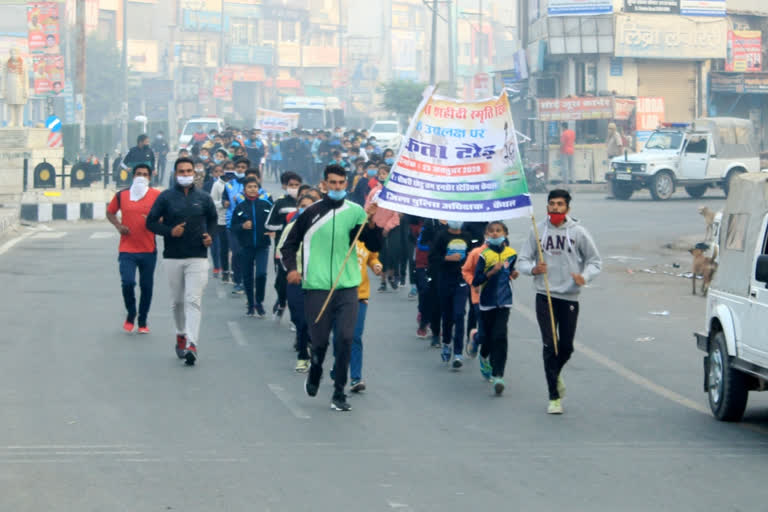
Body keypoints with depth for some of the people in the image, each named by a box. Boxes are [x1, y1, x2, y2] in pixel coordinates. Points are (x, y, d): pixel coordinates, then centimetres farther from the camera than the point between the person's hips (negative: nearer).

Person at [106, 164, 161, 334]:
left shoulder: (157, 196, -1)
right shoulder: (122, 195, 3)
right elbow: (110, 212, 18)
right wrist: (118, 226, 0)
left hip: (148, 250, 0)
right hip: (127, 250, 0)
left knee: (146, 286, 6)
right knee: (127, 283, -13)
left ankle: (143, 322, 21)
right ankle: (130, 315, 12)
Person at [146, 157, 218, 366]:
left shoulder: (204, 198, 7)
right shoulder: (166, 197, 3)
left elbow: (213, 220, 21)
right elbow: (151, 222, 3)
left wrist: (210, 237, 1)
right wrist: (169, 231, -14)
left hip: (198, 257, -1)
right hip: (173, 257, 1)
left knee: (193, 300, -13)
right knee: (177, 300, 11)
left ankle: (191, 344, -21)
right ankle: (181, 335, 33)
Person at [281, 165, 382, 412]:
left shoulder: (355, 212, 4)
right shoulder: (311, 213, 3)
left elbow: (374, 246, 2)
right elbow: (290, 243, 12)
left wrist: (372, 224, -15)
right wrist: (291, 267, -4)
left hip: (347, 287, 0)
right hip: (316, 287, 0)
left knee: (346, 338, -9)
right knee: (319, 341, 5)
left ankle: (339, 393, 0)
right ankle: (315, 372, 37)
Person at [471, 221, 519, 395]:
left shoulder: (511, 254, 3)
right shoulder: (484, 255, -9)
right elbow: (475, 281, -13)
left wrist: (513, 275, 1)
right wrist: (491, 272, -25)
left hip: (504, 303, 1)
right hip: (487, 302, -1)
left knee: (500, 337, -11)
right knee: (488, 337, 9)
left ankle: (497, 376, -13)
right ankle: (484, 356, 45)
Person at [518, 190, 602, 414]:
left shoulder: (578, 232, 0)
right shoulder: (538, 231, 3)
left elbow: (595, 261, 5)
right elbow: (523, 260, 7)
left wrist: (584, 277, -15)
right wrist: (533, 269, -15)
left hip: (569, 296, 0)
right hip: (544, 295, 0)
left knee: (566, 347, 6)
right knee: (550, 345, -6)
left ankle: (555, 375, 39)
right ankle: (554, 397, 1)